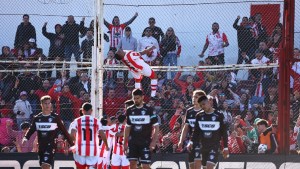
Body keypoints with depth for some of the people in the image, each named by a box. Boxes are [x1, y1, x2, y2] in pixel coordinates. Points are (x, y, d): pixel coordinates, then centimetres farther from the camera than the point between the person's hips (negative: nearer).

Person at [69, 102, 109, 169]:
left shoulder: (77, 121, 2)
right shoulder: (96, 121, 2)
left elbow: (72, 135, -9)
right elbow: (103, 135, -3)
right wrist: (107, 146, 14)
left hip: (80, 150, 1)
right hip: (93, 151, -1)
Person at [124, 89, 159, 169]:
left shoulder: (149, 110, -6)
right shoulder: (130, 110, 6)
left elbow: (156, 127, -5)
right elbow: (127, 127, 14)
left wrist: (153, 142, -13)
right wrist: (125, 142, 10)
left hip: (145, 142, -4)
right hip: (133, 142, 4)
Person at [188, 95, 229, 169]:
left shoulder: (219, 115, -3)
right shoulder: (199, 116, 6)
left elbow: (224, 132, 1)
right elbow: (196, 131, 12)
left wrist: (225, 147, -1)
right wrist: (191, 142, -4)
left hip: (214, 146, -4)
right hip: (203, 146, 4)